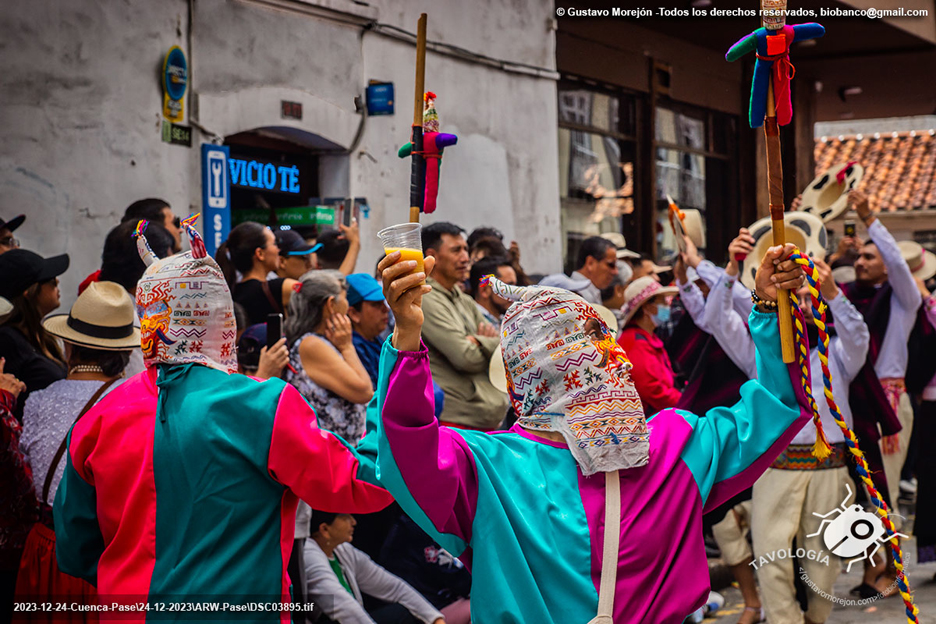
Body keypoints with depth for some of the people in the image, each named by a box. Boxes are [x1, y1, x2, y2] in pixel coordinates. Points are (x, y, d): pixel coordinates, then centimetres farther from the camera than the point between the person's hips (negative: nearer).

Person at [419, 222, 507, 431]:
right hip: (453, 420, -8)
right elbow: (467, 359, -17)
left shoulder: (465, 302, 19)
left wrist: (478, 342, -6)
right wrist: (489, 344, 3)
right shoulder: (427, 301, -9)